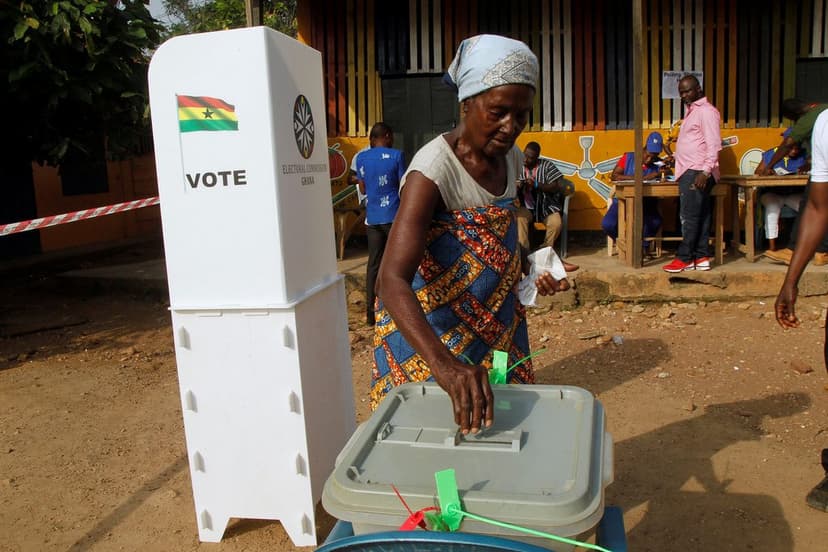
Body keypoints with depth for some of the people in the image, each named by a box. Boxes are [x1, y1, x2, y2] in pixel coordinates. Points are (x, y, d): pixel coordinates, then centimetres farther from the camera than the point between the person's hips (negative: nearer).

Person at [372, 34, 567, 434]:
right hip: (430, 327, -7)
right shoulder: (435, 169, -25)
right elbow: (391, 281, -35)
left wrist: (531, 268, -3)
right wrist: (443, 363, -49)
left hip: (495, 323, 7)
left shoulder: (512, 159, -1)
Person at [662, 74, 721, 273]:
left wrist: (705, 171, -23)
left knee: (689, 216, -8)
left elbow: (714, 144, -16)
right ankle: (701, 257, 11)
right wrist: (675, 156, 24)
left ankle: (685, 258, -3)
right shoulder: (692, 111, 21)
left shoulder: (706, 111, -8)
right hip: (689, 172, 10)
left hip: (697, 172, -10)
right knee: (700, 216, 9)